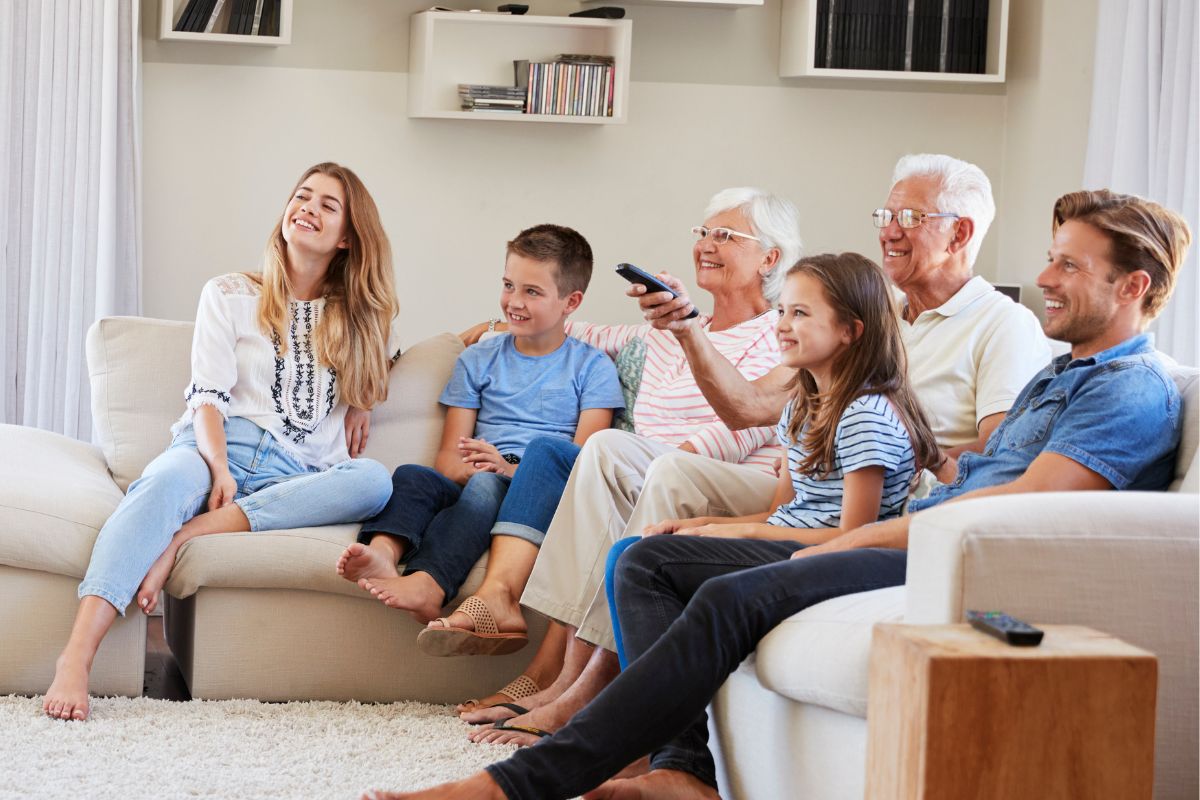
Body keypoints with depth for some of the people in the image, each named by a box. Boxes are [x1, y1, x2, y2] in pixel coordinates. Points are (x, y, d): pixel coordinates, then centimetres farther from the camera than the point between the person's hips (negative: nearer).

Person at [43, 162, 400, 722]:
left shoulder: (358, 317, 23)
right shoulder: (229, 296, 15)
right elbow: (209, 397, 3)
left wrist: (361, 402, 21)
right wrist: (220, 467, -18)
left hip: (294, 476, 2)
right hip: (216, 448, -2)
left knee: (374, 481, -33)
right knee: (167, 481, -40)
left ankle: (185, 536, -37)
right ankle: (76, 657, -56)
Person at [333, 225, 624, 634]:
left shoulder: (592, 367, 12)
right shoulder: (477, 361, 22)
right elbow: (449, 457, 13)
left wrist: (512, 470, -18)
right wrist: (473, 469, -13)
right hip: (467, 487, 4)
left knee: (488, 486, -36)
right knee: (411, 476, -27)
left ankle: (427, 584, -57)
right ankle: (381, 554, -56)